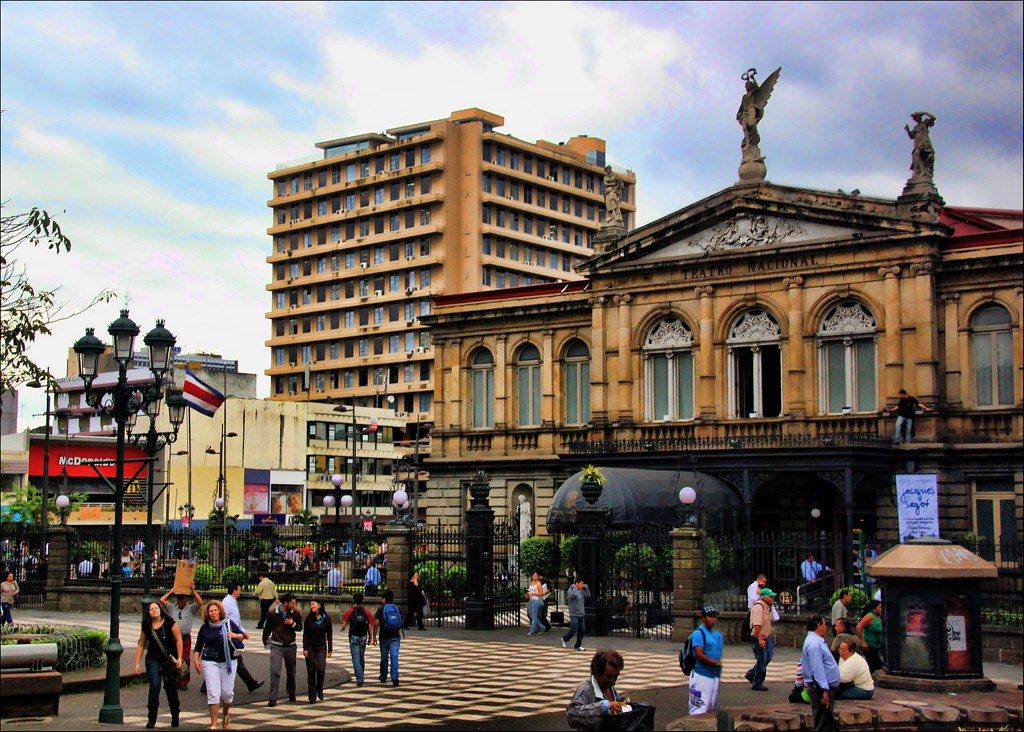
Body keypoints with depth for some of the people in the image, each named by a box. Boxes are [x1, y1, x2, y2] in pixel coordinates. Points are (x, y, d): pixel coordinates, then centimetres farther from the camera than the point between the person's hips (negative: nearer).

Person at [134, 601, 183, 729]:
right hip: (153, 659, 2)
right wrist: (137, 663, 7)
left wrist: (179, 658, -9)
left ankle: (175, 718, 23)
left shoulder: (169, 623, -6)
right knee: (154, 686, -14)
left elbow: (178, 639, -5)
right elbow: (141, 645, 11)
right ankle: (152, 719, -8)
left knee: (170, 688, 7)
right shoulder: (147, 627, 4)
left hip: (170, 660, -2)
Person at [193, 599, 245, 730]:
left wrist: (234, 635, -11)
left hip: (228, 662, 1)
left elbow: (243, 635, 10)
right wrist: (196, 660, -3)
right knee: (213, 692, -9)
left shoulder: (229, 623, 3)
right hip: (210, 662, -1)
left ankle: (226, 715, 32)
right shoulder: (204, 628, 4)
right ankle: (213, 724, -6)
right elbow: (198, 647, 10)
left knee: (227, 692, 3)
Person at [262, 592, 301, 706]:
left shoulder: (296, 613, -3)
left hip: (290, 646, 3)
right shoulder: (273, 613, -8)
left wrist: (293, 624, -15)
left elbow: (300, 627, 6)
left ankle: (291, 694, 34)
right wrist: (265, 640, 21)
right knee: (275, 672, -12)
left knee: (291, 672, 14)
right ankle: (272, 698, -10)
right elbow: (267, 628, 8)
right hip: (276, 646, -3)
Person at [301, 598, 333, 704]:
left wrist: (330, 649, 2)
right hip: (310, 647, 0)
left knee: (321, 669, -13)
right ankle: (312, 696, 7)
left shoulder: (326, 618, -1)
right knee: (311, 671, 1)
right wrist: (305, 648, -7)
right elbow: (305, 634, 0)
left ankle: (320, 690, 12)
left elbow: (329, 634, 4)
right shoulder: (309, 618, -1)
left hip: (321, 647, 0)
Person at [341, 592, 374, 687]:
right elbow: (370, 626, 0)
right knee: (362, 657, 18)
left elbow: (343, 626, -6)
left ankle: (359, 679, -15)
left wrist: (343, 628, 18)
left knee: (356, 658, -5)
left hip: (353, 637, -3)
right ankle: (360, 677, 29)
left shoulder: (350, 611, -4)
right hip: (363, 636, 3)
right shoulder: (366, 611, 1)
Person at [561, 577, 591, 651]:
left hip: (581, 614, 7)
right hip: (574, 614, -7)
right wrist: (574, 587, -18)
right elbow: (573, 595, -30)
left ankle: (578, 645, 12)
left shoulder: (581, 591, 11)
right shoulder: (571, 590, -9)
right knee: (574, 629, -9)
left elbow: (588, 595, 13)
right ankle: (564, 639, 17)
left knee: (582, 630, 3)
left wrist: (586, 587, 6)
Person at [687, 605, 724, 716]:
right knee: (699, 709, -9)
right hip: (702, 675, -8)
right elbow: (699, 655, -18)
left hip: (715, 675, 8)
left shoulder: (717, 635, 14)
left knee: (712, 707, 14)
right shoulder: (699, 633, -10)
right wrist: (715, 662, -14)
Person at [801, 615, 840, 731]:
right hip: (822, 688, -11)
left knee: (828, 722, 17)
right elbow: (817, 669, -25)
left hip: (826, 686, 11)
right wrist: (824, 690, -26)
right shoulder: (814, 644, -20)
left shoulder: (816, 641, 16)